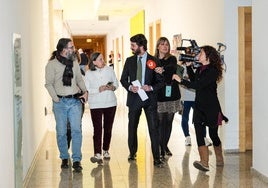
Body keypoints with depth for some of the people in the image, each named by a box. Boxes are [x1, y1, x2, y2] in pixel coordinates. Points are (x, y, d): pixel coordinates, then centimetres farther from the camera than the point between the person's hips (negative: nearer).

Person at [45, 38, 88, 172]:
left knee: (76, 130, -4)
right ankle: (64, 158, 22)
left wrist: (85, 91, 1)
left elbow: (79, 79, 16)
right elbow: (49, 83, -5)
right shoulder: (52, 64, -5)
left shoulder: (74, 63, 10)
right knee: (61, 132, 5)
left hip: (75, 101, 3)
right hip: (60, 102, -3)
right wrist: (56, 99, -12)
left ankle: (76, 160, 2)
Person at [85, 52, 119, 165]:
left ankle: (106, 151, 25)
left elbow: (116, 83, 12)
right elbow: (86, 90, -5)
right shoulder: (89, 74, -2)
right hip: (96, 105, -3)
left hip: (110, 103, 3)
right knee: (97, 129, -9)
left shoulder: (110, 70, 5)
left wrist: (113, 87, -9)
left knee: (108, 128, 10)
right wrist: (98, 90, -17)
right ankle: (97, 154, -11)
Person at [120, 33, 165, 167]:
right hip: (134, 97, 3)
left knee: (153, 128, -6)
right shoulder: (129, 61, 7)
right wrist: (129, 87, -10)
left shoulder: (154, 61, -2)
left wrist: (151, 88, -17)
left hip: (149, 98, -3)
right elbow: (123, 79, 10)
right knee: (132, 127, 13)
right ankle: (132, 153, 31)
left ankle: (156, 158, -1)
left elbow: (161, 81, 1)